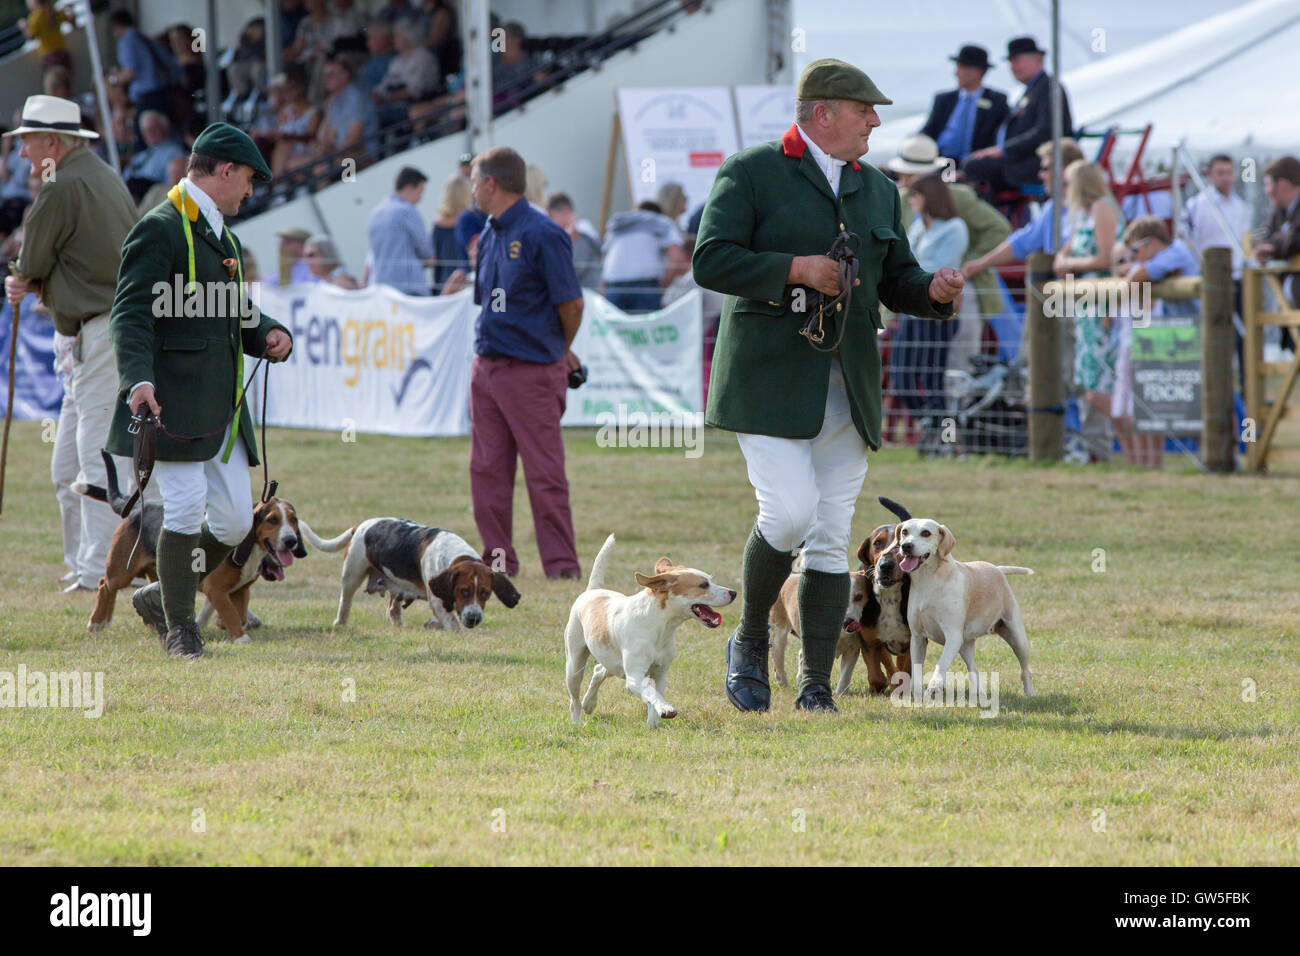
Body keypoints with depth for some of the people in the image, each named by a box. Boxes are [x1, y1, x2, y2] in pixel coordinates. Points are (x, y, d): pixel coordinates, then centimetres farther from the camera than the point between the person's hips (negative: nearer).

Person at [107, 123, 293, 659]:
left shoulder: (222, 235, 22)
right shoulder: (161, 229, -8)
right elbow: (132, 312, -16)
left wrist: (267, 335, 10)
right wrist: (138, 376, -31)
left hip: (222, 407, 9)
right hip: (174, 401, -9)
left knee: (235, 520, 4)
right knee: (186, 507, -11)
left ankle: (160, 597, 23)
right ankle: (178, 627, 2)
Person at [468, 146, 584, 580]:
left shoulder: (542, 235, -12)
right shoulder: (490, 235, 12)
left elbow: (571, 303, -10)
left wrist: (560, 353, 7)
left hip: (532, 371, -8)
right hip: (486, 366, 8)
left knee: (544, 471, -5)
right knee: (487, 470, 8)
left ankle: (561, 564, -1)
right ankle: (498, 560, 15)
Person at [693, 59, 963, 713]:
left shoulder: (877, 190, 18)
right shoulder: (751, 172, -1)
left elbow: (897, 282, 21)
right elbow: (710, 262, -9)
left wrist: (934, 291, -1)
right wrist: (796, 269, -17)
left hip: (848, 384, 6)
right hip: (770, 380, -6)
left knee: (832, 535, 2)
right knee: (790, 513, -18)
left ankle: (816, 686, 5)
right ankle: (750, 640, 6)